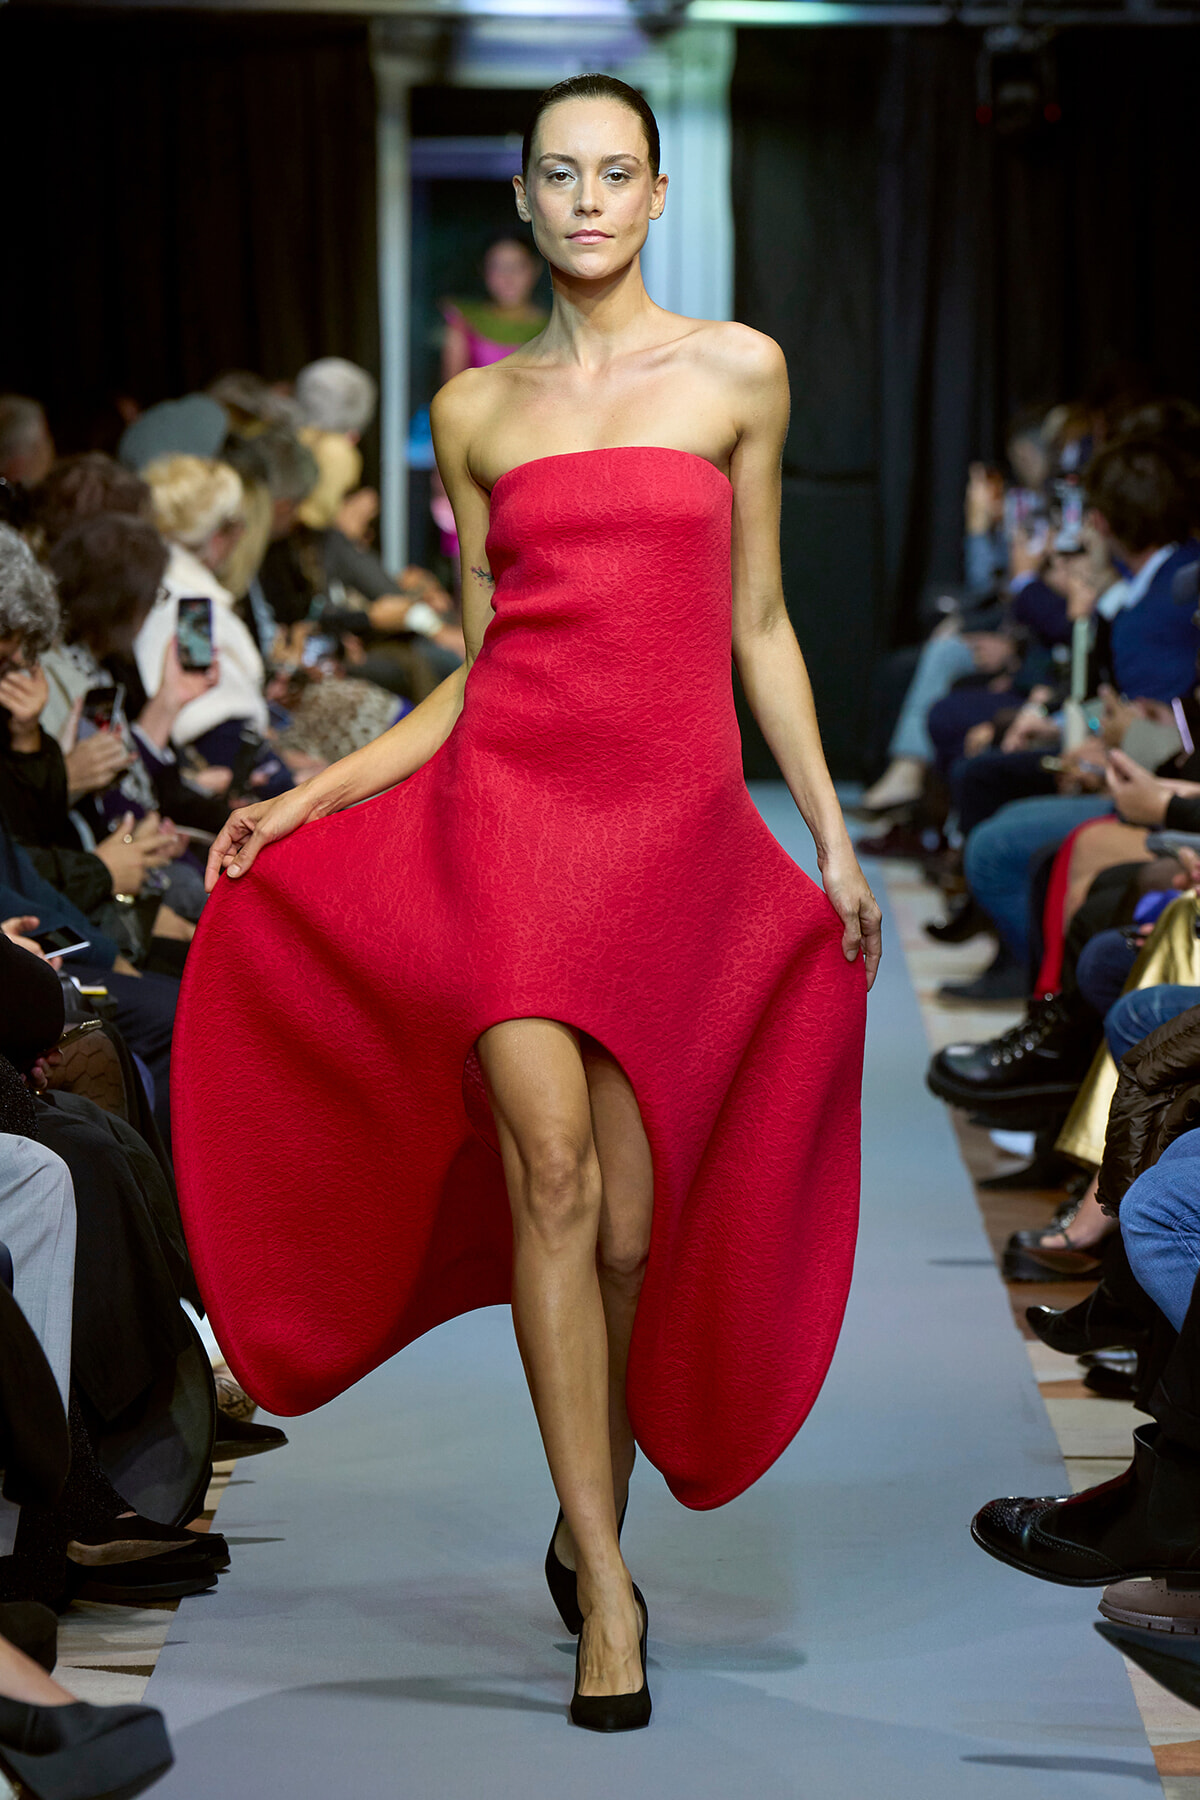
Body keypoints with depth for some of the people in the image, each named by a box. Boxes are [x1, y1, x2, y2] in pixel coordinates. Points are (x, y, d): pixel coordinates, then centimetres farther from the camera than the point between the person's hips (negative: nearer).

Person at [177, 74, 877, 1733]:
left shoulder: (738, 372, 7)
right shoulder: (475, 409, 10)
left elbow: (756, 628, 12)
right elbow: (478, 664, 13)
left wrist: (832, 833, 10)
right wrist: (311, 797, 5)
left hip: (678, 816, 0)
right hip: (506, 792, 0)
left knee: (631, 1219, 1)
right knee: (551, 1171, -14)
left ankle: (588, 1524, 25)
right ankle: (607, 1591, -9)